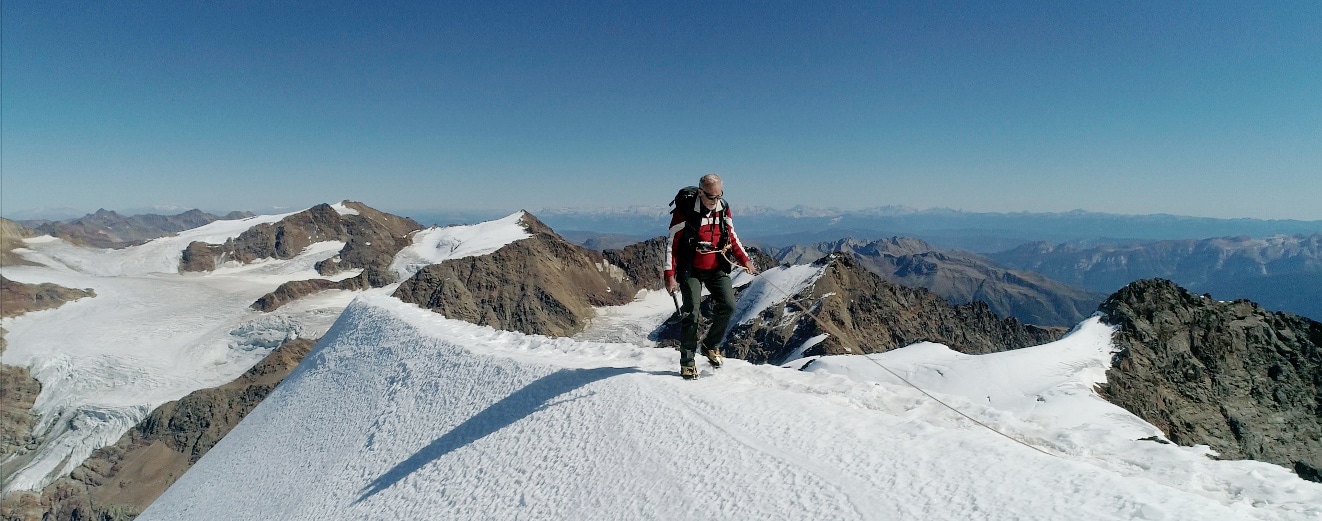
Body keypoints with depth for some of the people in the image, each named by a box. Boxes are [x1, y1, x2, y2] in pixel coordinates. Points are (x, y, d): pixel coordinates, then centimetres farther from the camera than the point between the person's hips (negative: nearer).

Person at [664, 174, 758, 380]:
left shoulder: (723, 209, -1)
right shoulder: (684, 211, -16)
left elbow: (731, 236, 15)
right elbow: (671, 243, -12)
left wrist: (744, 260, 10)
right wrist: (670, 274, -17)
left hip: (717, 268, 4)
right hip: (691, 270, -4)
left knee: (728, 305, -9)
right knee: (691, 313, -10)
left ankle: (711, 345, 15)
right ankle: (687, 361, 3)